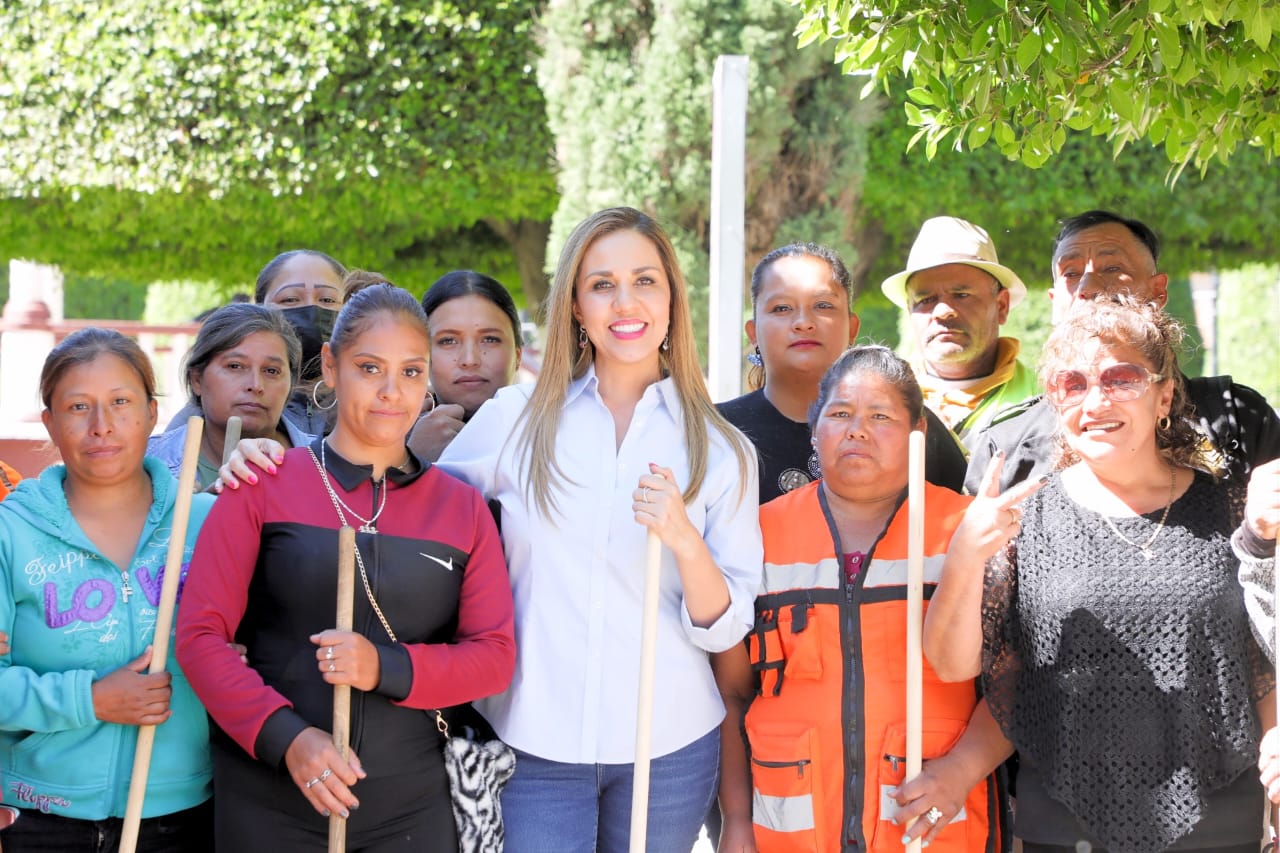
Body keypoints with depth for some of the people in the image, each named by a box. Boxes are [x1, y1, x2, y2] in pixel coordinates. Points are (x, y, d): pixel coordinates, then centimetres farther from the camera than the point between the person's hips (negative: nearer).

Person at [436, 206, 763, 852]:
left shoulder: (722, 451, 1)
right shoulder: (514, 419, 1)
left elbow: (724, 628, -3)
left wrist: (683, 539, -20)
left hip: (670, 748, 1)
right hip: (533, 745, -1)